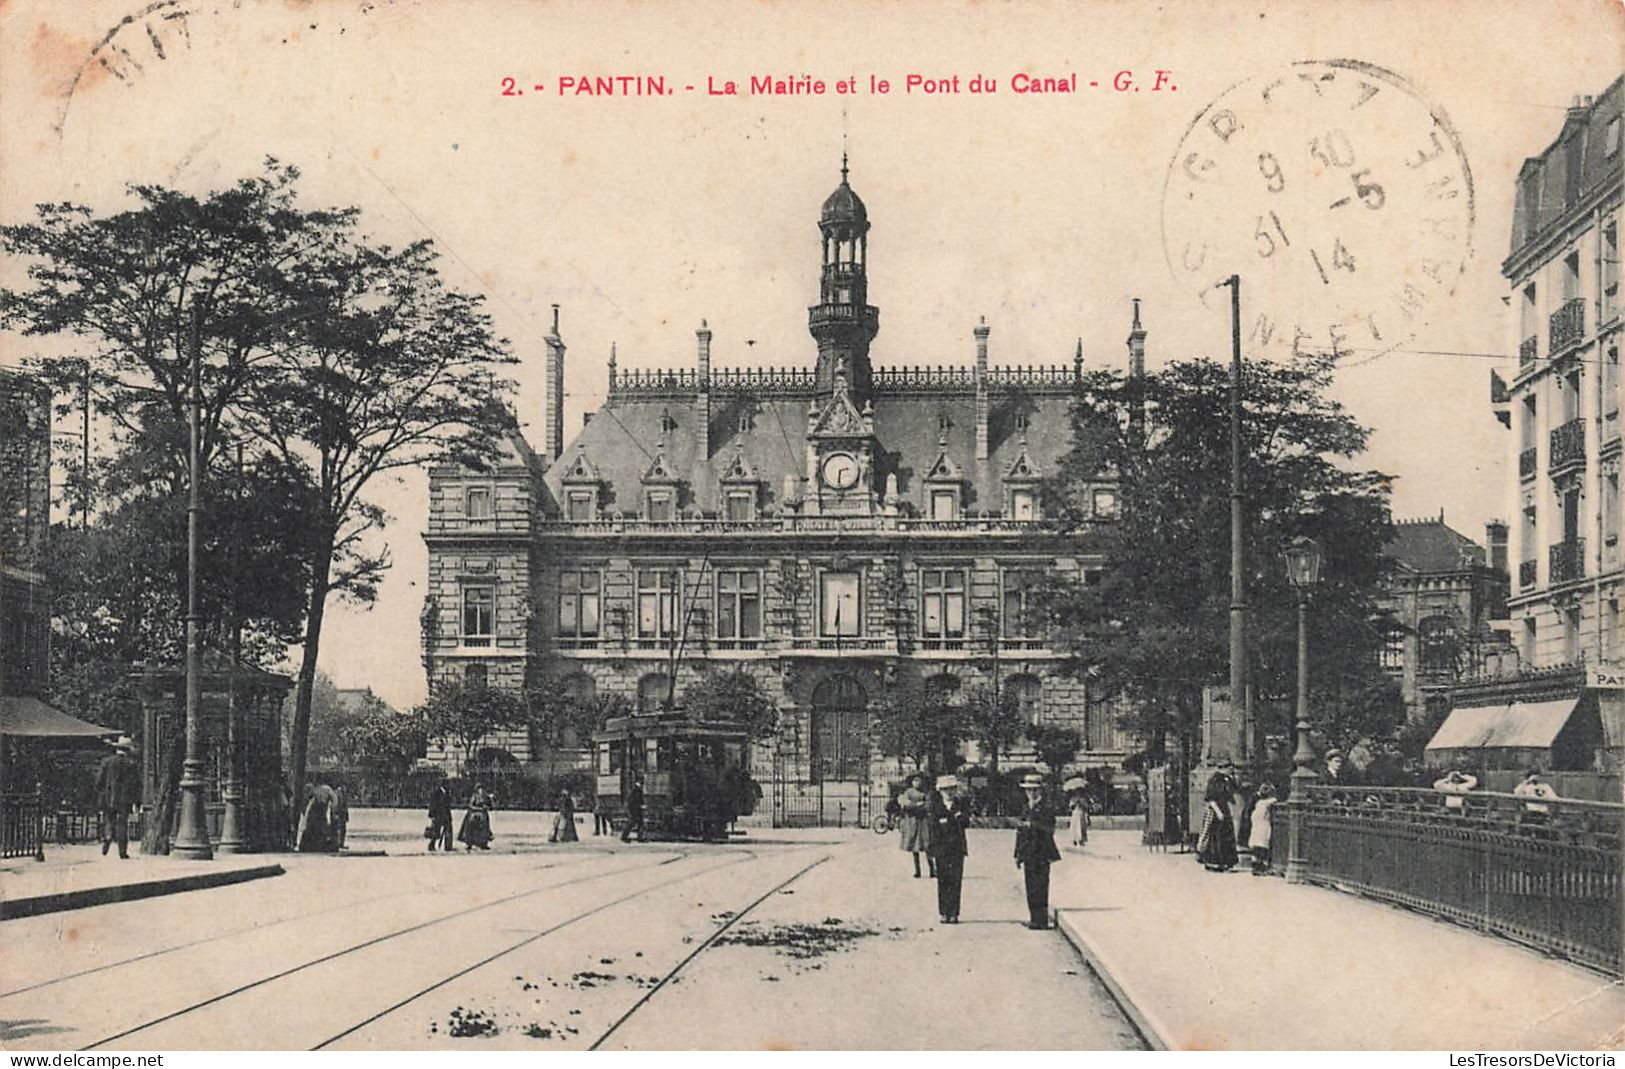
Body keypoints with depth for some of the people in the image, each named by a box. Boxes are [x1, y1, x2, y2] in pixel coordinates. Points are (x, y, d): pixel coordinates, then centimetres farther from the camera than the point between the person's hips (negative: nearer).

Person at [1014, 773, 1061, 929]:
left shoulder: (1047, 808, -4)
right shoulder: (1026, 809, 18)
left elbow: (1050, 829, -16)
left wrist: (1031, 825, -25)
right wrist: (1019, 855, 17)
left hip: (1041, 856, -7)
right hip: (1028, 856, 7)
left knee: (1040, 888, -8)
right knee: (1031, 889, 7)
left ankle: (1041, 921, -7)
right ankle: (1034, 918, 13)